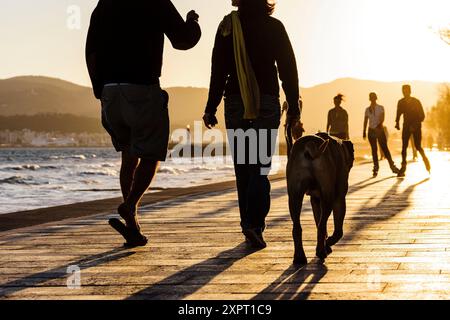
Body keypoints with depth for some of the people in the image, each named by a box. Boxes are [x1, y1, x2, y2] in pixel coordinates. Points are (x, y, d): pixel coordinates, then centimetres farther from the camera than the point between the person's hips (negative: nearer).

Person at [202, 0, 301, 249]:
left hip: (235, 103, 2)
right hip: (267, 104, -1)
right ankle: (254, 224, -19)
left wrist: (211, 109, 6)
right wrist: (294, 108, 4)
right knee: (260, 166, -2)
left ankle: (250, 225, 15)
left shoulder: (227, 27, 2)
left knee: (242, 168, 11)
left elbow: (218, 72, 1)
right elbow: (288, 70, -1)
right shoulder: (274, 27, 0)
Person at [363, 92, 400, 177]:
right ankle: (376, 168, 6)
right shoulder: (367, 109, 8)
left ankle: (392, 166, -2)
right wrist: (364, 132, 8)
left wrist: (379, 125, -28)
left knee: (385, 148, -6)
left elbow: (382, 118, -10)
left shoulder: (381, 108, 1)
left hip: (380, 130, -2)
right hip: (371, 131, 2)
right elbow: (365, 121, 12)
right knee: (374, 149, 2)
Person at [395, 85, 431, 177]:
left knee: (418, 146, -7)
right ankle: (403, 167, -10)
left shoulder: (416, 102, -6)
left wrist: (415, 125, -16)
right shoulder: (401, 103, 2)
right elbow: (398, 114, 15)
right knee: (404, 147, -9)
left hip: (416, 127, -2)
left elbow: (422, 115, -6)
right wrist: (397, 123, 0)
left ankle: (424, 158, 24)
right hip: (406, 127, 2)